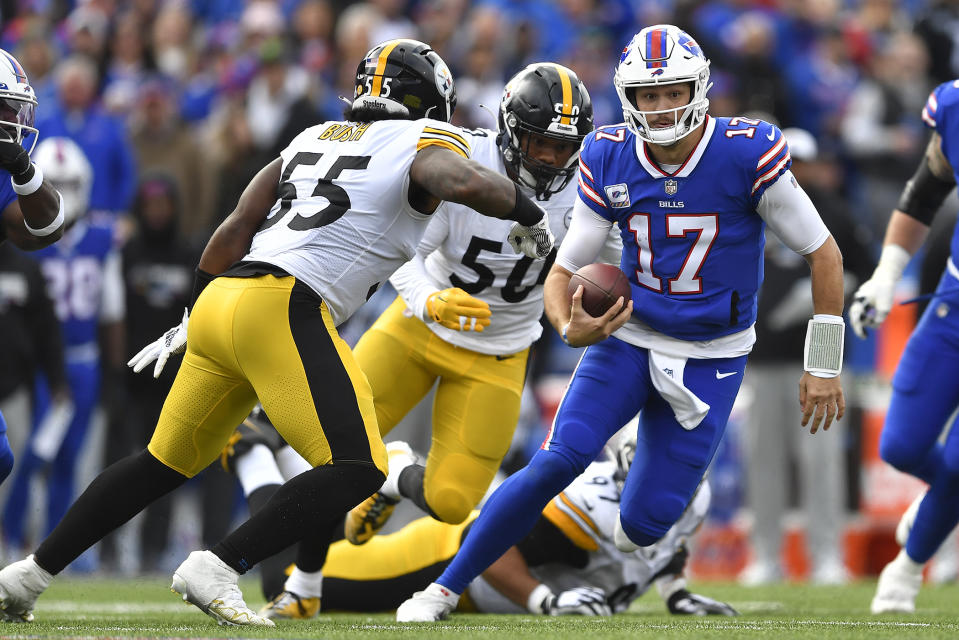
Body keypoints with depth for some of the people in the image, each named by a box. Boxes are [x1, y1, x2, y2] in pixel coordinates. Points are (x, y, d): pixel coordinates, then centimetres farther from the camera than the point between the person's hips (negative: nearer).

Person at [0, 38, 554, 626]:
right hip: (284, 311, -8)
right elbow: (466, 184, -17)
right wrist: (529, 214, 1)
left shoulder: (312, 141, 25)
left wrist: (191, 320, 27)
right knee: (358, 469, -8)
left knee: (165, 464, 20)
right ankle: (219, 570, -19)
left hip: (221, 295, 8)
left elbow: (235, 230, 21)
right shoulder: (423, 143, 6)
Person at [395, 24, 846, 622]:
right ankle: (446, 587, -9)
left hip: (711, 359, -1)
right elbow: (565, 269, -3)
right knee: (559, 461, -20)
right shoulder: (610, 160, -9)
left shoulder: (747, 156, -19)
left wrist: (824, 366, -6)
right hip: (628, 337, 1)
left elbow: (824, 254, -9)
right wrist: (570, 328, -27)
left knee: (647, 521, -6)